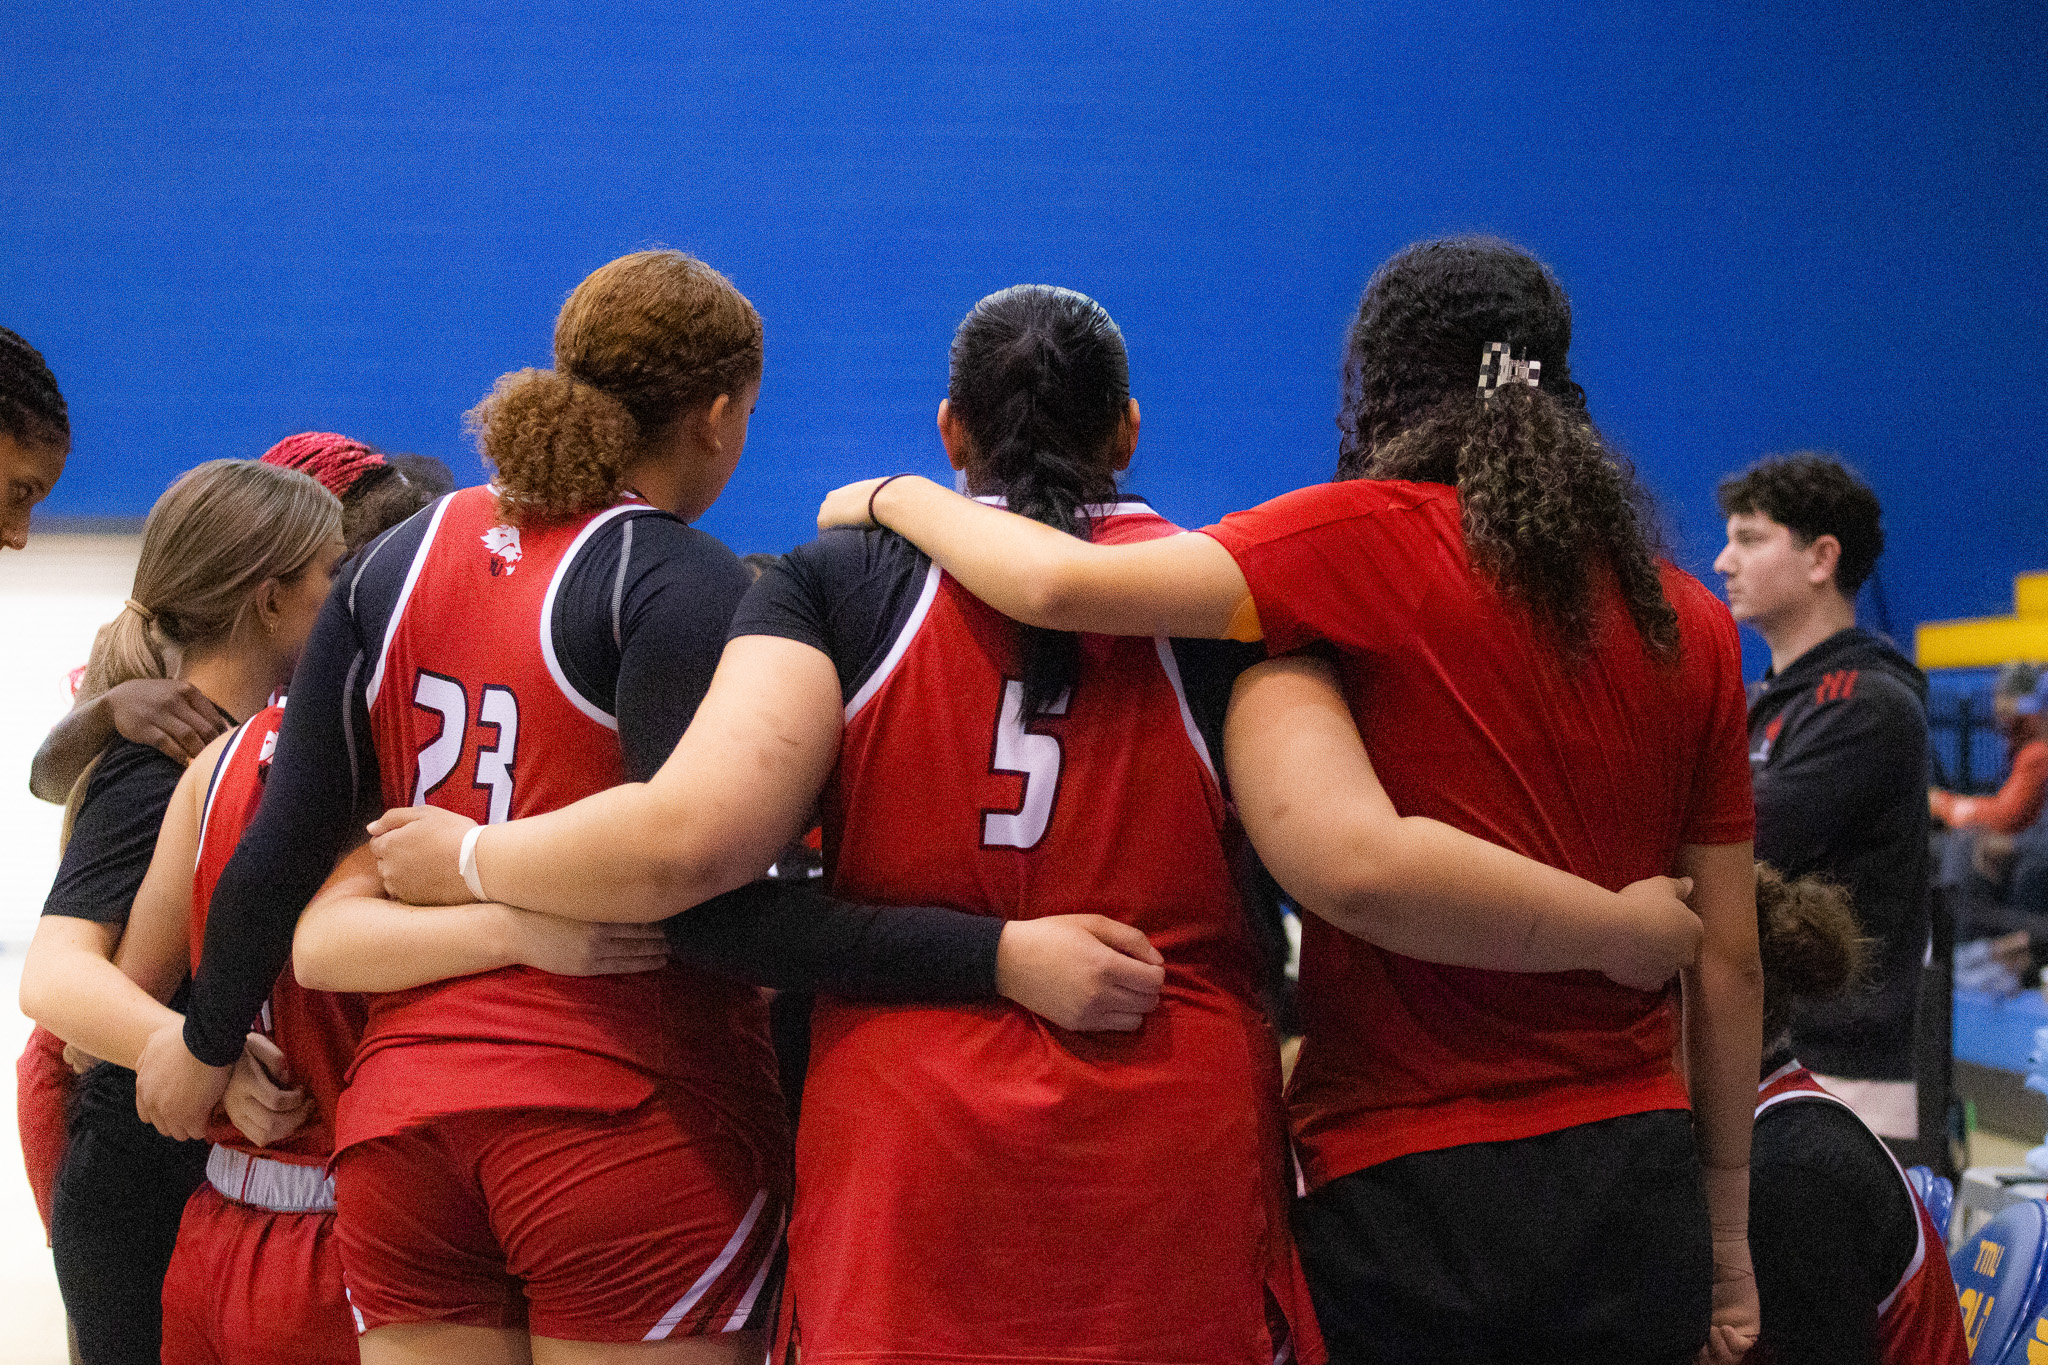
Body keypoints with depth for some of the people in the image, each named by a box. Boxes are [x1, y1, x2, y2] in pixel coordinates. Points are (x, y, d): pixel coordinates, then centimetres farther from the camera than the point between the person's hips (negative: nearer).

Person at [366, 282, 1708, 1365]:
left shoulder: (839, 582, 3)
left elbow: (690, 836, -11)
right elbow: (1359, 858, -12)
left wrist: (467, 856, 6)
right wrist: (1629, 928, -1)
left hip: (907, 1176, 0)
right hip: (1177, 1171, 0)